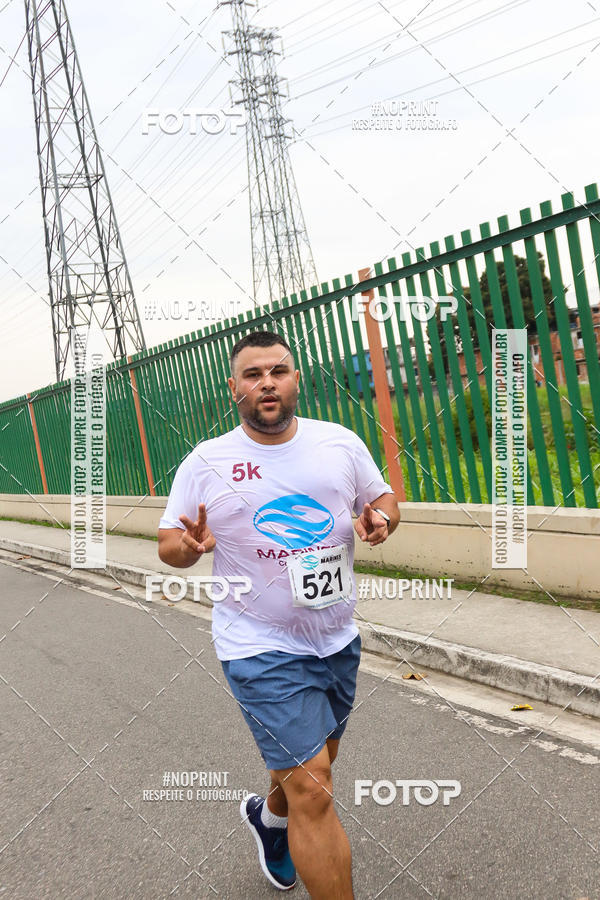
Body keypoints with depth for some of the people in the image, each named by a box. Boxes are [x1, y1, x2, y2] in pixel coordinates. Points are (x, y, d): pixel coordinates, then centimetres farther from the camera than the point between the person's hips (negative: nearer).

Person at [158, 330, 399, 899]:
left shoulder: (341, 443, 0)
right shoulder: (205, 463, -7)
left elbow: (383, 496, 12)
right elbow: (168, 546, -1)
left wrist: (380, 519, -11)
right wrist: (189, 545, -24)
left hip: (338, 639, 5)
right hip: (261, 649, -4)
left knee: (310, 763, 24)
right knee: (313, 793, -10)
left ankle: (270, 815, 57)